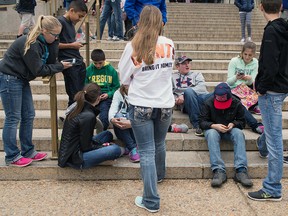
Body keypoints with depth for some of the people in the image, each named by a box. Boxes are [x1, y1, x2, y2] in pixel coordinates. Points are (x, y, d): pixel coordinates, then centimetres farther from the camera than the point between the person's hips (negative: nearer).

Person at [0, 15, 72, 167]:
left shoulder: (43, 42, 2)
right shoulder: (30, 44, -25)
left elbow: (51, 61, -1)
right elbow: (38, 70, -22)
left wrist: (54, 42, -10)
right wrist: (60, 67, -13)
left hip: (21, 80, 9)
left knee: (28, 116, 9)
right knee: (13, 119, -3)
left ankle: (28, 152, 20)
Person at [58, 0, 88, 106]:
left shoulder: (71, 23, 15)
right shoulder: (60, 22, -11)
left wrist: (77, 43, 9)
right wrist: (72, 45, -12)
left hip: (79, 62, 8)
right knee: (74, 96, -3)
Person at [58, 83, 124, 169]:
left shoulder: (77, 109, 5)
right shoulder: (88, 116, -22)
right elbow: (86, 147, -18)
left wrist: (101, 144, 8)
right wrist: (102, 146, -3)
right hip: (75, 159, -10)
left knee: (108, 134, 19)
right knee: (115, 149, -19)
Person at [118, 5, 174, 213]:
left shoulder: (133, 46, -12)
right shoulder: (169, 44, -4)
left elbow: (124, 78, -2)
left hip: (141, 105, -3)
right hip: (165, 104, 3)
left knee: (146, 151, 3)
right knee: (159, 145, 24)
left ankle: (151, 200, 4)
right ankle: (158, 175, 50)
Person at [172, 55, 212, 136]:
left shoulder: (196, 74, 27)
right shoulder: (173, 77, 28)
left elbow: (201, 87, 5)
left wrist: (184, 95, -10)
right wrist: (176, 99, -9)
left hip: (201, 97, 1)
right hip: (186, 103, 0)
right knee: (189, 91, -38)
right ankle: (197, 125, -37)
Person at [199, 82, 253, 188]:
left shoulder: (237, 103, -5)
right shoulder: (208, 103, -9)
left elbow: (242, 122, 5)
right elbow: (202, 122, -9)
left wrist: (233, 124, -18)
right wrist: (214, 126, -27)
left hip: (230, 129, 2)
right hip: (213, 128, -1)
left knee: (239, 133, -32)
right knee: (211, 134, -37)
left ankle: (241, 170, -39)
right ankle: (219, 171, -46)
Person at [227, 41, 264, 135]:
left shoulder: (255, 62, 1)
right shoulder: (234, 61, -8)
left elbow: (252, 82, -3)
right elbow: (229, 82, -10)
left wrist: (249, 79, -28)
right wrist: (236, 77, -34)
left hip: (247, 89, 4)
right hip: (233, 90, -4)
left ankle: (253, 107, -10)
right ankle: (256, 125, -39)